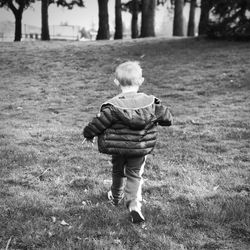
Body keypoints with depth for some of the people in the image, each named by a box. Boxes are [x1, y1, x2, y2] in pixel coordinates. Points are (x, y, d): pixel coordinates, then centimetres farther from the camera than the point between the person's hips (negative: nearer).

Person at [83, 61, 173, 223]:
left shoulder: (113, 106, -20)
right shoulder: (151, 103, -10)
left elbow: (98, 123, -14)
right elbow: (167, 118, 1)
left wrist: (89, 134, 5)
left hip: (118, 149, -1)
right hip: (141, 149, 1)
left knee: (118, 172, 23)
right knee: (135, 175, 11)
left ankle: (116, 197, 47)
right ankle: (134, 203, -11)